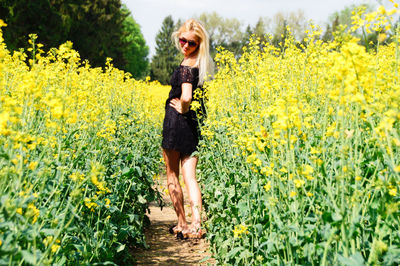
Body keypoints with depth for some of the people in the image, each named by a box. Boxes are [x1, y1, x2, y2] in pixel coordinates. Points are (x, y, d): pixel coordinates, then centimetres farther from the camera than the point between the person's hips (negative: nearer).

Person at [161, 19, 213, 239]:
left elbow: (186, 97, -32)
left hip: (177, 121, -7)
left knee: (172, 175, 8)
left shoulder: (186, 66, -18)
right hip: (194, 124, 7)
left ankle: (182, 224, 13)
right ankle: (196, 223, -10)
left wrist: (182, 109, -13)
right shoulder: (201, 63, 8)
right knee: (189, 176, 3)